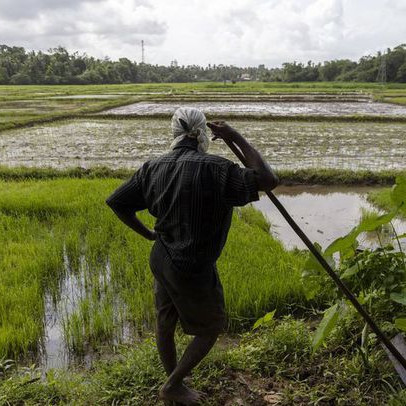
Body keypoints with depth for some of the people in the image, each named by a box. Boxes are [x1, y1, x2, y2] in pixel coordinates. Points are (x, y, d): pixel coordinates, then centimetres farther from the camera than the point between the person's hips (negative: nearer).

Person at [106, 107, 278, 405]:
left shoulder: (154, 168, -3)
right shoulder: (213, 169, -23)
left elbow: (116, 202, 2)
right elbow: (269, 180, -24)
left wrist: (147, 233, 12)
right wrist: (238, 139, -15)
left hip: (161, 260, 7)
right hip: (192, 269, -6)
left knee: (165, 324, 23)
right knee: (212, 327, 18)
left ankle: (174, 378, 47)